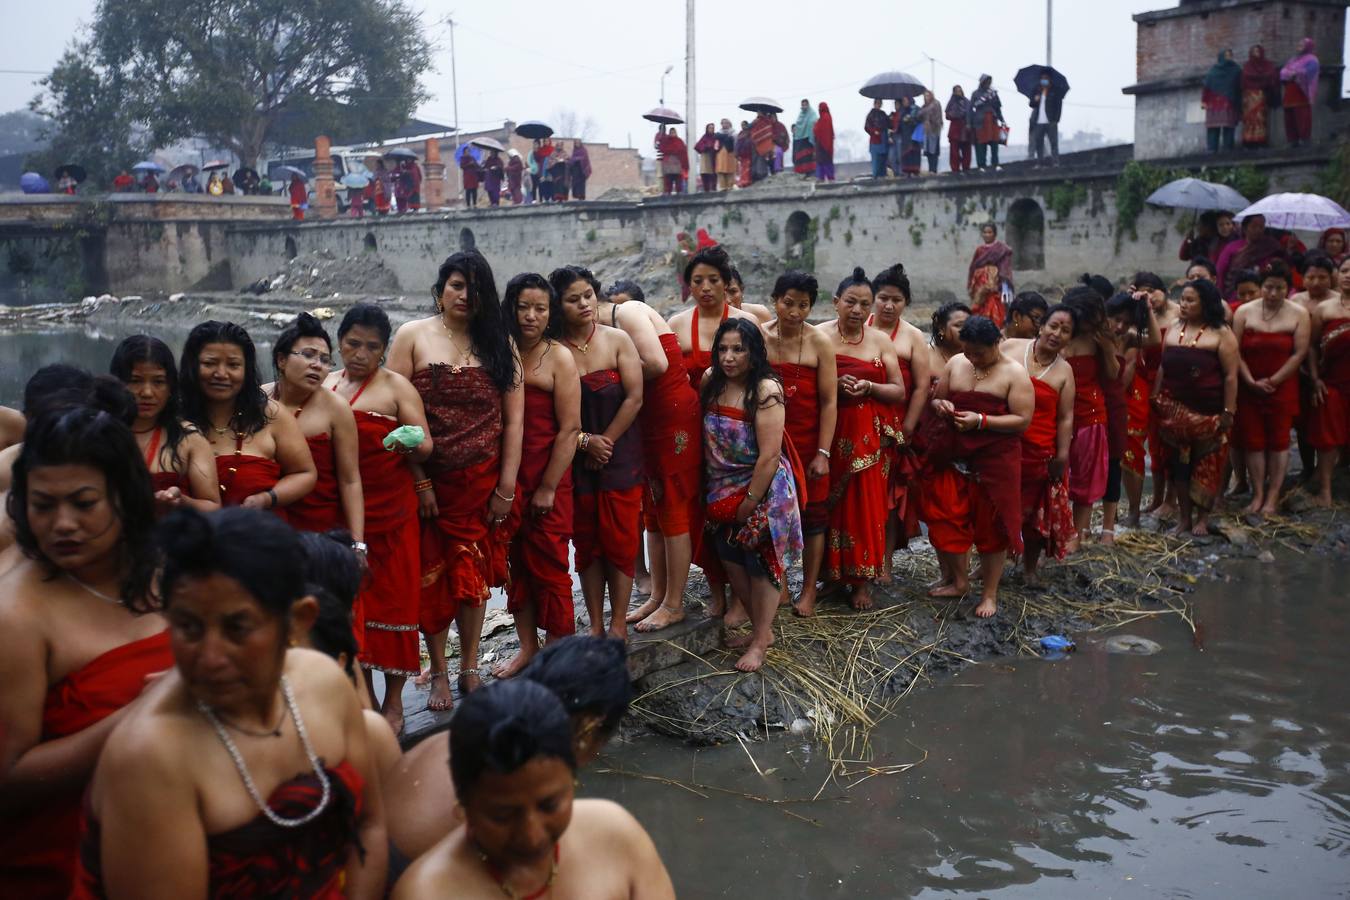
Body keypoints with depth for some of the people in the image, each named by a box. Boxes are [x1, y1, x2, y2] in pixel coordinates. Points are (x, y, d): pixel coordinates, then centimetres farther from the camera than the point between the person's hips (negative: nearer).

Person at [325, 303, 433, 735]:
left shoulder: (396, 387, 1)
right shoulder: (324, 387, 11)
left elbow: (424, 447, -4)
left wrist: (410, 446, -27)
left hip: (389, 512, -3)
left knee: (391, 600, 1)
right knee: (350, 602, 8)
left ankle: (393, 701, 13)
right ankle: (364, 695, 22)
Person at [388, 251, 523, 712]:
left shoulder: (499, 344, 6)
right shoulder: (413, 336, 0)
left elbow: (514, 419, 2)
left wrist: (506, 487, -4)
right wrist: (419, 482, -12)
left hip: (483, 481, 1)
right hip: (429, 481, -1)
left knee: (474, 574, 7)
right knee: (432, 576, 5)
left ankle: (470, 668, 23)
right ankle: (438, 672, 19)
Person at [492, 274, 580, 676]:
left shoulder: (558, 358, -5)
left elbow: (570, 428, -10)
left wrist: (548, 487, -12)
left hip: (547, 480, -4)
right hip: (507, 478, 4)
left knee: (549, 566, 2)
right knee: (516, 563, 12)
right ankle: (527, 647, 26)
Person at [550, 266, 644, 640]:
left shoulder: (617, 339, -3)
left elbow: (634, 397, -7)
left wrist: (606, 442, -8)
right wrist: (585, 442, -13)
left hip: (620, 456, -1)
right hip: (575, 460, 1)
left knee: (620, 539, 1)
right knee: (586, 542, 7)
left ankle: (618, 625, 11)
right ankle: (596, 625, 17)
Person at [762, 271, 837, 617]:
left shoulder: (819, 342, -5)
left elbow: (829, 401, -6)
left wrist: (823, 453, -11)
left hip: (808, 441, -1)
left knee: (812, 512, 6)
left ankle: (809, 592, 18)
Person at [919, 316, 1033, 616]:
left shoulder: (1014, 374, -5)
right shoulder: (955, 363, 7)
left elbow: (1023, 421, -10)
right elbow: (935, 399, 17)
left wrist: (981, 420, -20)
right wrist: (940, 406, -7)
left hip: (994, 460, -4)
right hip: (953, 458, 4)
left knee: (991, 525, 3)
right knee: (946, 518, 5)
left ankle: (989, 593, 16)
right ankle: (958, 580, 24)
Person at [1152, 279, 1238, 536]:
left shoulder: (1221, 334, -5)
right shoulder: (1173, 330, 10)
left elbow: (1231, 376, -8)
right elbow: (1163, 368, 14)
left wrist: (1228, 412, -13)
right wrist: (1155, 398, 7)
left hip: (1208, 412, -4)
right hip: (1175, 410, 4)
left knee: (1206, 465, 3)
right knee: (1179, 463, 6)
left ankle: (1202, 518, 15)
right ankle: (1184, 516, 16)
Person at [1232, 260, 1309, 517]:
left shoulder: (1299, 314, 0)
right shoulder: (1244, 312, 1)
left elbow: (1299, 353, -5)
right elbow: (1235, 351, -4)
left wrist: (1272, 381, -11)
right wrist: (1252, 382, -12)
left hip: (1282, 388, -1)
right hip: (1248, 388, 1)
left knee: (1279, 440, 2)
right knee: (1253, 441, 2)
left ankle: (1273, 497, 7)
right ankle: (1257, 495, 8)